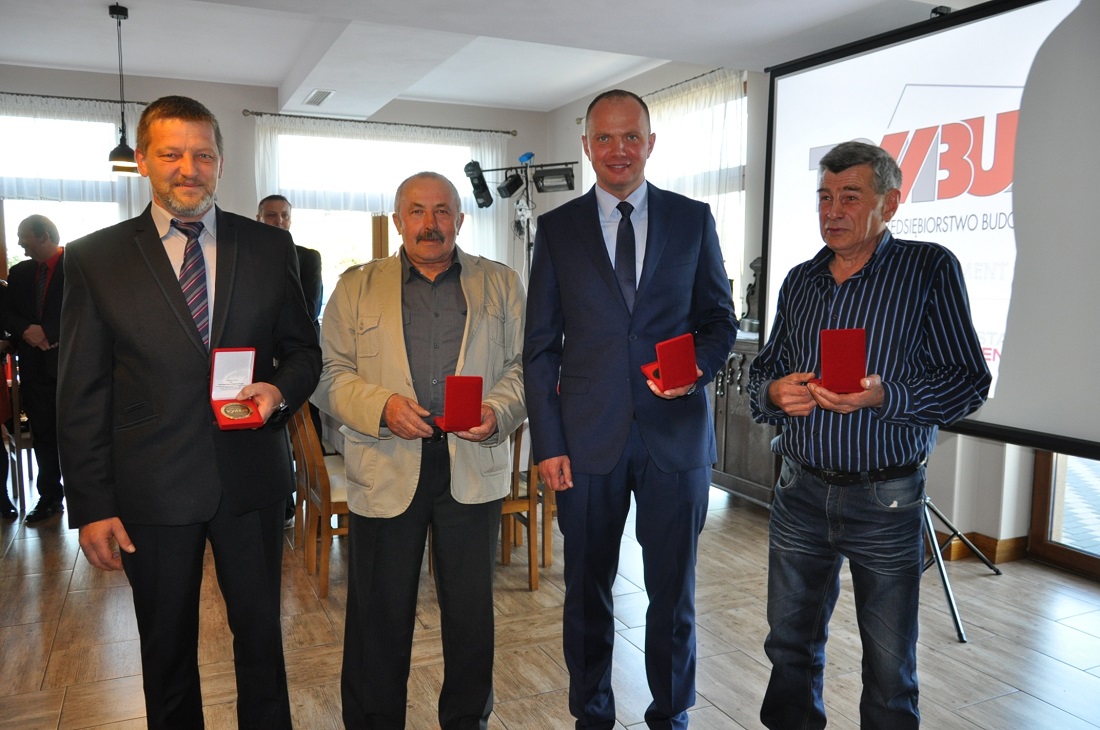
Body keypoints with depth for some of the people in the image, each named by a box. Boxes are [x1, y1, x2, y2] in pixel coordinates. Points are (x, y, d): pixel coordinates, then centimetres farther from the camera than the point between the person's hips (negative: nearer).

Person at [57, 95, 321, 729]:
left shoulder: (270, 248, 2)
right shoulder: (94, 259, -1)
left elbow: (304, 350, 8)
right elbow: (82, 397, -2)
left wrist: (281, 390, -15)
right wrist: (91, 507, -4)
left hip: (252, 481, 1)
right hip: (151, 490, 0)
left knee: (261, 639, 16)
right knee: (167, 652, 17)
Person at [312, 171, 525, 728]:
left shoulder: (501, 284, 10)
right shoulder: (356, 288, 9)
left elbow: (524, 365, 7)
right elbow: (329, 374, 3)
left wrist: (499, 411, -12)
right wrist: (381, 406, -14)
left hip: (474, 468, 1)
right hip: (385, 470, 0)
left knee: (472, 609, 11)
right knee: (380, 613, 9)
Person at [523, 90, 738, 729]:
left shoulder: (694, 219, 5)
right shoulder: (557, 228, 4)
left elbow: (720, 317, 9)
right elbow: (540, 347, 3)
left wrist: (698, 367, -13)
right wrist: (548, 442, -3)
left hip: (676, 432, 0)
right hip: (589, 436, 0)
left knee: (674, 591, 11)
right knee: (588, 590, 14)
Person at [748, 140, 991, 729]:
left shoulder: (930, 268, -5)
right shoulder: (800, 281, 10)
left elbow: (969, 380, -10)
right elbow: (762, 369, 15)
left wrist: (883, 396, -25)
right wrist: (775, 391, -8)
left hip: (887, 500, -4)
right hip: (801, 491, 4)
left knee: (889, 670, 10)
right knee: (790, 646, 16)